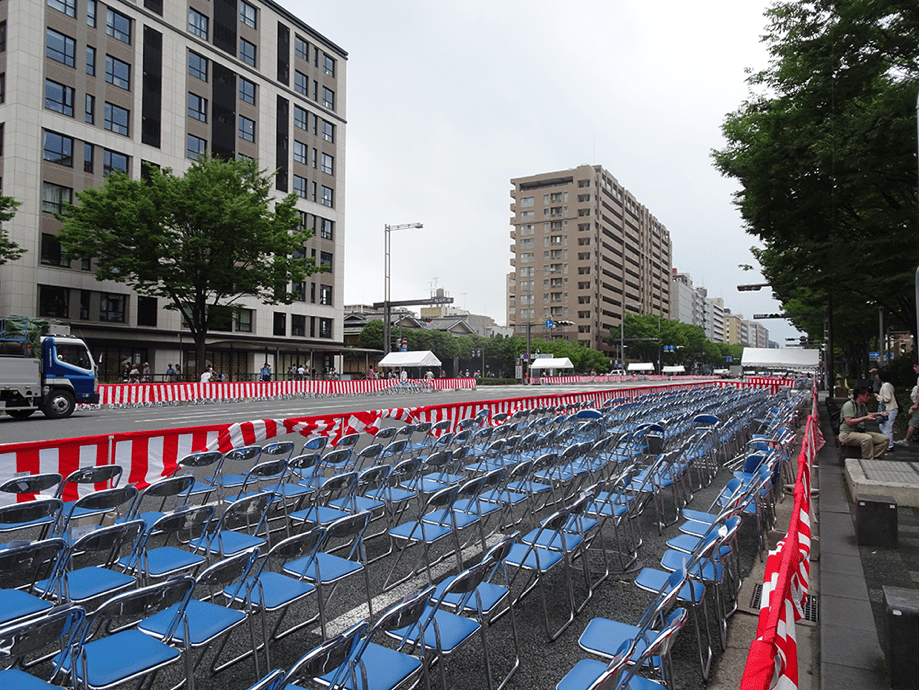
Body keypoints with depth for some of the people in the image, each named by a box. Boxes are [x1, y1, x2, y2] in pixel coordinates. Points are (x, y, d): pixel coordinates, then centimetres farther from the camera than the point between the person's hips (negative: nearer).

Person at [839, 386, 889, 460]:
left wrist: (879, 414, 28)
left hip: (860, 432, 10)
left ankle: (874, 459, -11)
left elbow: (867, 414, 41)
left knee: (885, 439, -5)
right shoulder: (849, 405, -13)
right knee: (868, 438, -38)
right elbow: (849, 422, -23)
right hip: (847, 434, -10)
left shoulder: (863, 405, 17)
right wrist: (865, 418, -22)